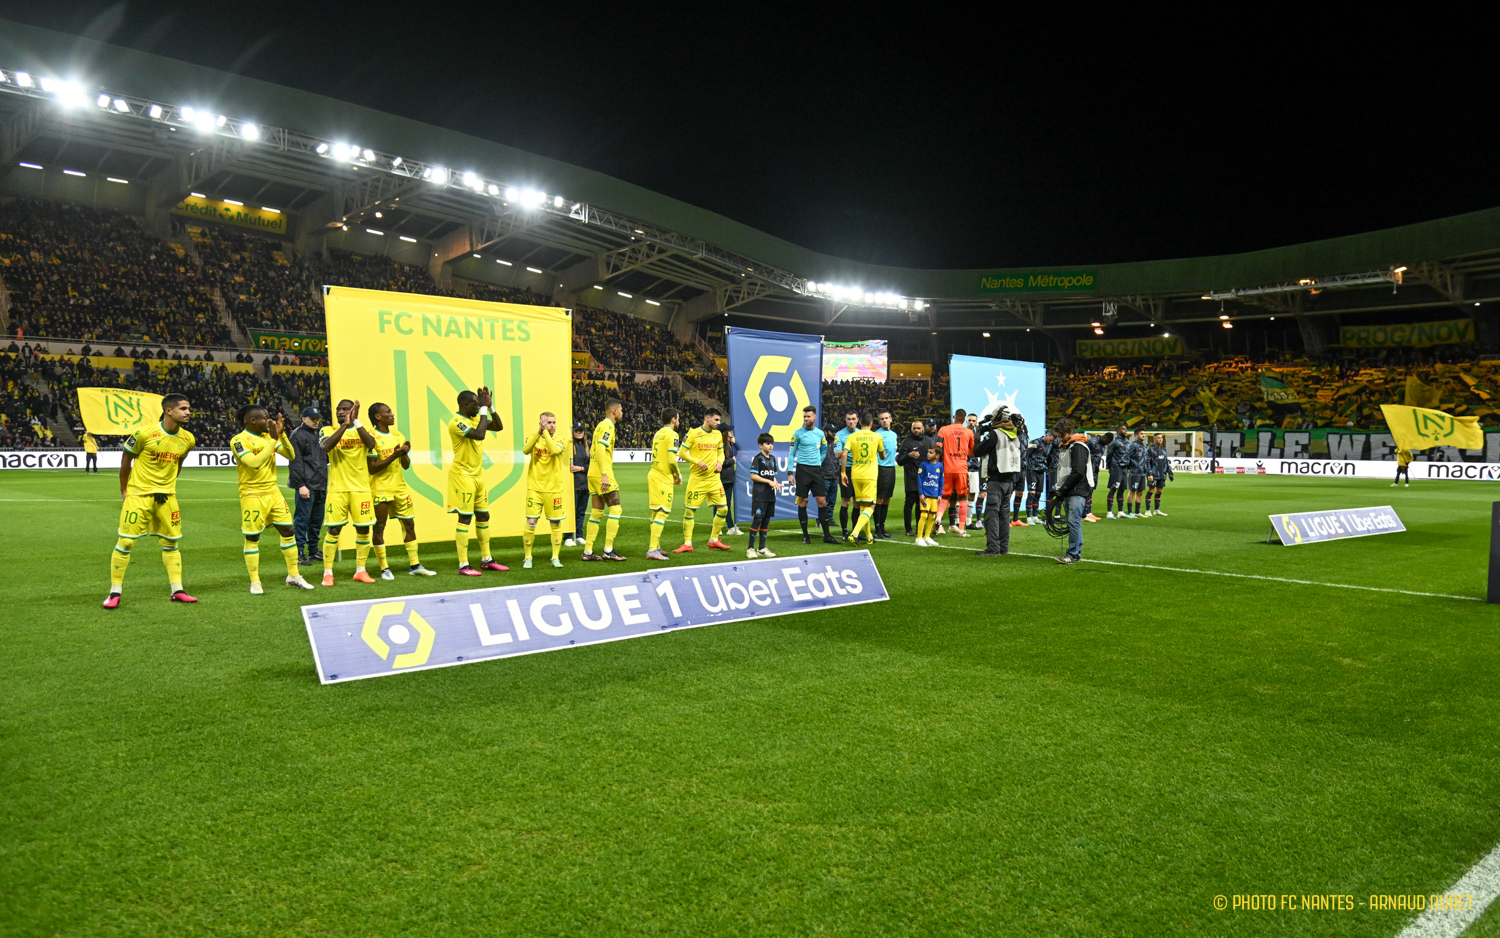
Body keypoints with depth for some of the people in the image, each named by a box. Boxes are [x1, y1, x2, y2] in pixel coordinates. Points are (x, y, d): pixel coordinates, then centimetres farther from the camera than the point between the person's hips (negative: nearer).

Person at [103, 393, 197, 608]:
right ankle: (115, 593, 9)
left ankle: (177, 591, 17)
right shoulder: (144, 433, -16)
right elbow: (125, 460, -4)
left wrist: (167, 486, 17)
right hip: (139, 495, -5)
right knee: (125, 542, -3)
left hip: (167, 496, 5)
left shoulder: (187, 439, -1)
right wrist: (124, 491, 2)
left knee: (171, 544, 9)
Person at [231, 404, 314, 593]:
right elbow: (255, 463, -26)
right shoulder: (238, 440, -12)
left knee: (288, 531, 7)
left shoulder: (268, 436, 8)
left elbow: (290, 455, 2)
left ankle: (293, 575, 18)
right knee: (252, 538, 2)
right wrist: (273, 439, -24)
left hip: (273, 492, 6)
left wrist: (281, 434, -10)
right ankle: (255, 582, 12)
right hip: (252, 495, -6)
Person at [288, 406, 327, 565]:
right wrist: (300, 485, -17)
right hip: (306, 485, -8)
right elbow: (296, 462, -12)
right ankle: (299, 553, -2)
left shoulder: (319, 435, 20)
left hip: (320, 486, 8)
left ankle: (314, 551, 20)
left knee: (317, 519, 12)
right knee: (302, 518, -6)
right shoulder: (298, 435, -5)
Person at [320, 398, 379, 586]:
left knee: (363, 530, 4)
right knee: (332, 530, -4)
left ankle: (360, 571, 16)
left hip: (361, 489, 2)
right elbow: (327, 446, -18)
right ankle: (327, 573, 5)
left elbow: (371, 443, -16)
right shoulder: (329, 430, 5)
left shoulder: (363, 431, 7)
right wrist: (345, 425, -23)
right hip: (337, 489, -1)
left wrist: (356, 421, -19)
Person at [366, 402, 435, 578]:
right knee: (379, 528, -1)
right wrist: (393, 456, -21)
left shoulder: (399, 436, 10)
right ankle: (385, 569, 7)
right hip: (380, 489, -6)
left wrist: (404, 454, -9)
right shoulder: (372, 437, -10)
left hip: (400, 488, 6)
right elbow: (372, 468, -15)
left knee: (409, 524, 7)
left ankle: (414, 565, 14)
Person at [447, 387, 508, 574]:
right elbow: (479, 435, -29)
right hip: (463, 475, -9)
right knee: (465, 518, -7)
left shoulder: (475, 418, 10)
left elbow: (498, 427, 11)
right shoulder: (456, 422, -16)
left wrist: (489, 406, -1)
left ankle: (486, 560, 21)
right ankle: (463, 565, -3)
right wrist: (483, 408, -23)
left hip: (478, 474, 9)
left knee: (483, 516, 12)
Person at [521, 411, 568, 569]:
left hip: (554, 489, 0)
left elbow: (554, 450, -21)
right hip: (534, 488, 0)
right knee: (531, 522, -5)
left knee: (556, 523, 3)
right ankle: (528, 558, 8)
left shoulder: (559, 440, 2)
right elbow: (525, 450, -16)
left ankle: (555, 557, 15)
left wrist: (545, 432, -15)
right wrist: (539, 432, -21)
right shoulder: (532, 437, 6)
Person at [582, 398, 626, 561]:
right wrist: (605, 475, -25)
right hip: (602, 474, -9)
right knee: (615, 509, -6)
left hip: (593, 474, 9)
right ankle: (608, 550, -8)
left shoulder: (601, 425, 19)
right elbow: (601, 449, -21)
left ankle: (587, 552, 10)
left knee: (597, 512, 10)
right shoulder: (608, 425, -10)